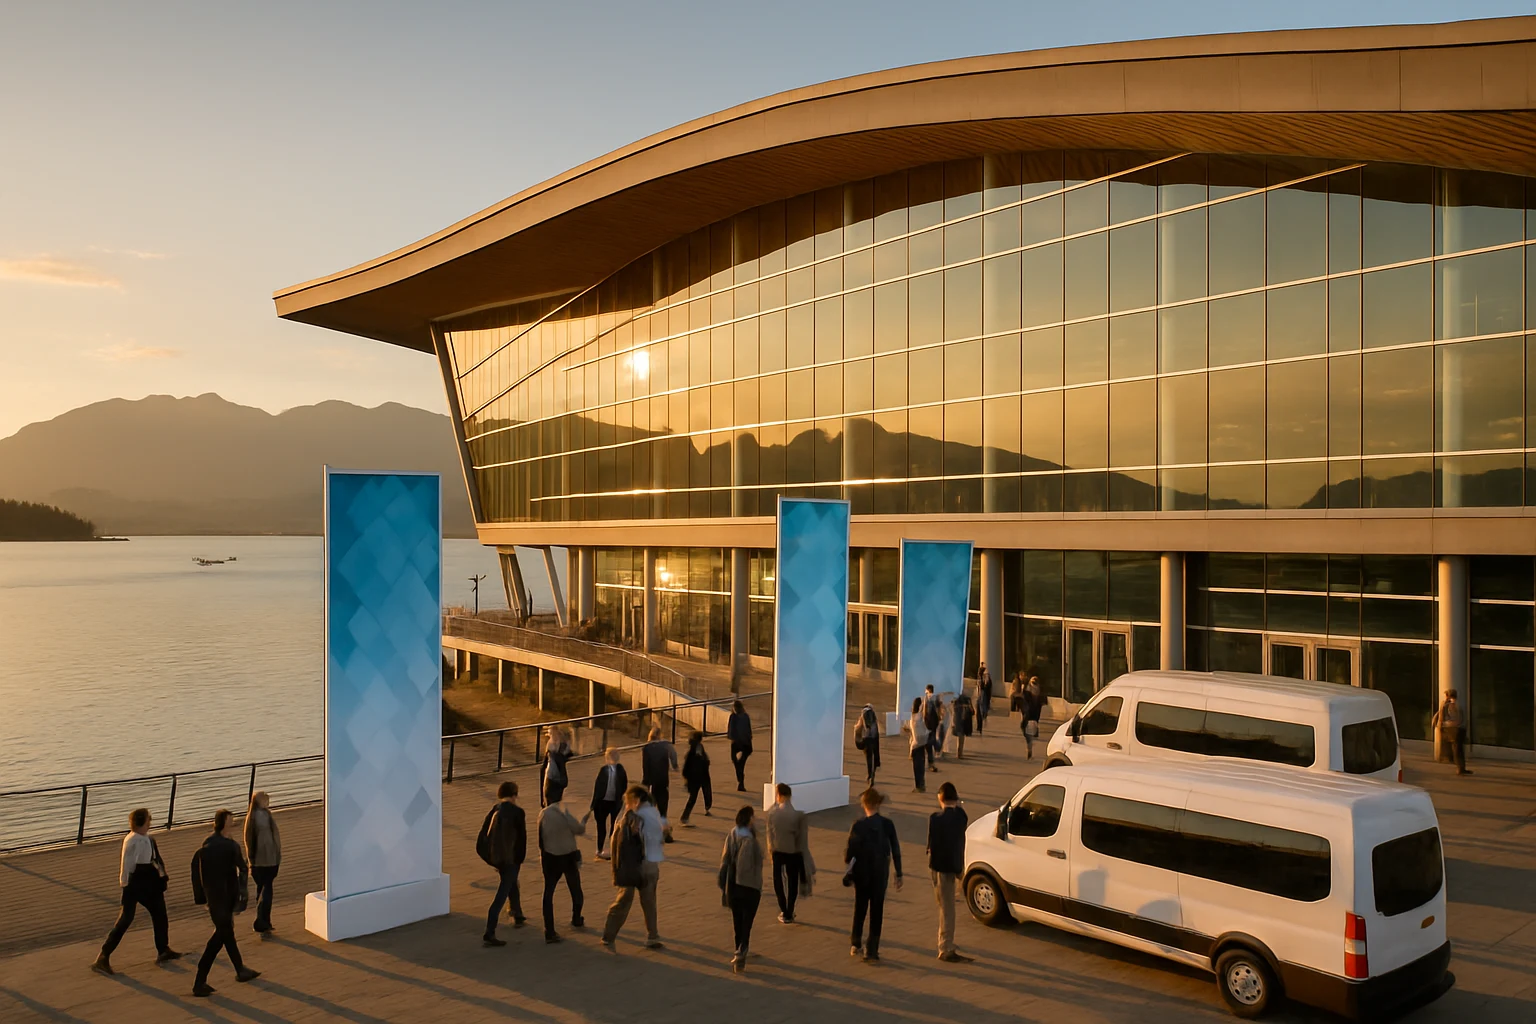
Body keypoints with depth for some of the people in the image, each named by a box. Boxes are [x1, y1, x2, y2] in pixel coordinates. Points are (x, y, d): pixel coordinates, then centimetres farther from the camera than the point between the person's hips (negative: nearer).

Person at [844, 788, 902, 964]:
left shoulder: (858, 825, -14)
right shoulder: (887, 824, -8)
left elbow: (850, 852, -13)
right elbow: (895, 850, -4)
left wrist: (846, 858, 10)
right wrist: (899, 874, 4)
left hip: (862, 873, -1)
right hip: (880, 874, 1)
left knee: (860, 908, 19)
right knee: (876, 911, 8)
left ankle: (857, 945, 27)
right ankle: (871, 951, 7)